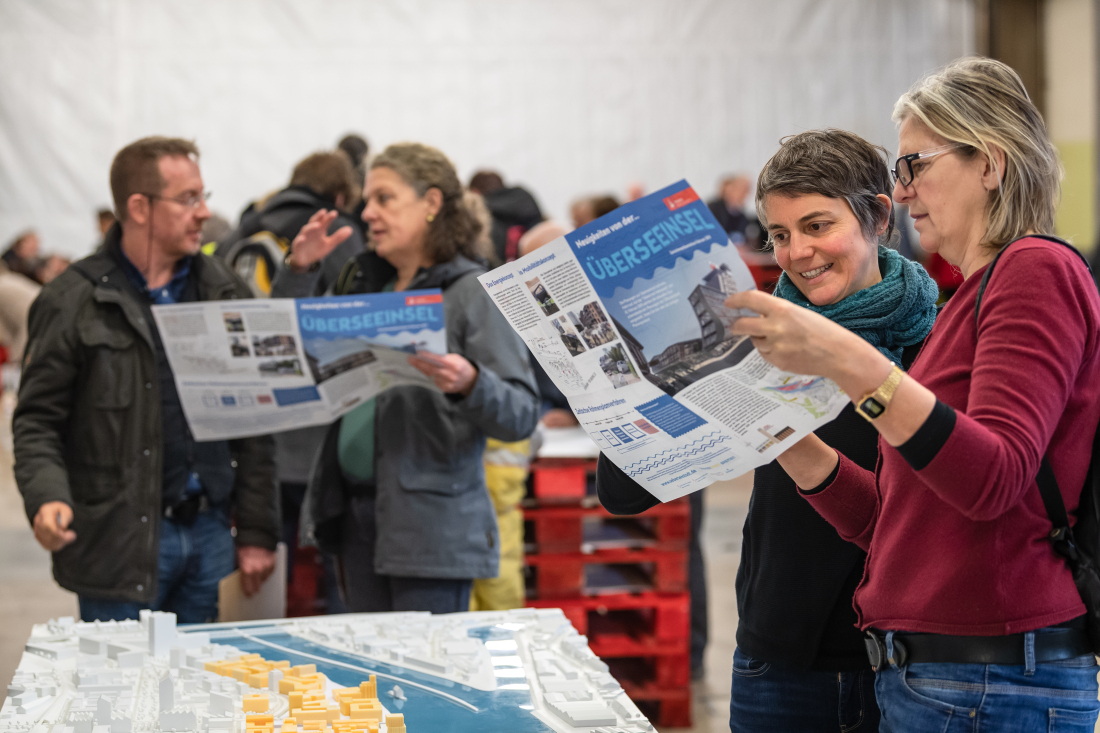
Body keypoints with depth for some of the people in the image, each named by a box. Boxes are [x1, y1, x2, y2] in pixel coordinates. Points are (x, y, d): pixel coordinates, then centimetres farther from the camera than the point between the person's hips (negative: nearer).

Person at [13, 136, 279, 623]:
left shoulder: (225, 294, 9)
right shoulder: (73, 302, -3)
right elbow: (38, 420, -4)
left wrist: (257, 533, 7)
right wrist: (47, 496, -23)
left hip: (209, 531, 4)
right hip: (120, 543, -4)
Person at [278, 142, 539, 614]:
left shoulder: (473, 293, -6)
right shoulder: (362, 282, 14)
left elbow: (522, 415, -13)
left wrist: (470, 384, -33)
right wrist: (297, 271, 8)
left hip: (432, 524, -7)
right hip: (356, 511, 7)